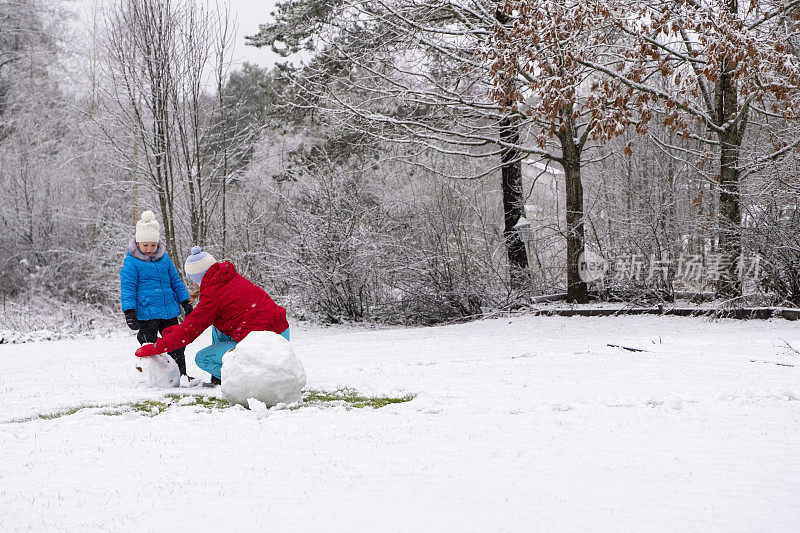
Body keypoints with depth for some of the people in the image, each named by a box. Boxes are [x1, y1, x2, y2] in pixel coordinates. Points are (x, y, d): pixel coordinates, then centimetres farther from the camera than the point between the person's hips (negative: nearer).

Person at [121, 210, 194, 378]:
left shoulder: (164, 258, 9)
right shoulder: (131, 261, -6)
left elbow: (176, 281, 18)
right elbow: (127, 287, -9)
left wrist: (186, 303, 17)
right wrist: (129, 312, -17)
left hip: (169, 310, 5)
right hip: (146, 312, -5)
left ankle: (181, 374, 22)